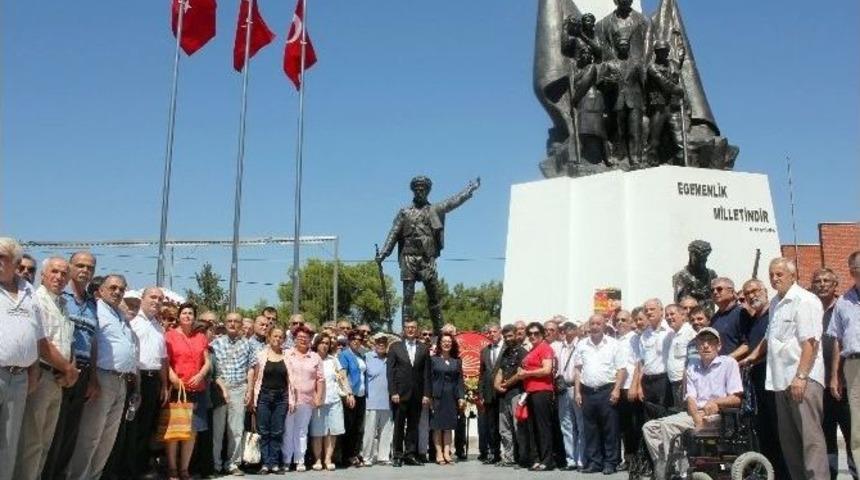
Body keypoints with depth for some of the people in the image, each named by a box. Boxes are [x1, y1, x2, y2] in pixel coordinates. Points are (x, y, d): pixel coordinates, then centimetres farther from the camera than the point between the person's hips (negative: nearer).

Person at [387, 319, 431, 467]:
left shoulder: (423, 349, 9)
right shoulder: (395, 348, 4)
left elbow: (426, 374, 6)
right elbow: (390, 372, 0)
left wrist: (426, 394, -1)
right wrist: (393, 392, -8)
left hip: (417, 394, 2)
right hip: (400, 393, -2)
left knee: (413, 425, 5)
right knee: (399, 425, 2)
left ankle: (410, 454, 12)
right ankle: (398, 456, 9)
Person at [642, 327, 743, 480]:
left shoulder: (729, 363, 4)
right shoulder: (692, 368, 18)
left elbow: (736, 399, -4)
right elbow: (690, 399, 4)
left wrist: (716, 402, -23)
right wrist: (698, 422, -15)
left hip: (718, 416, -6)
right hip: (695, 414, 6)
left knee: (667, 426, -28)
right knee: (649, 427, -12)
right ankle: (662, 468, -18)